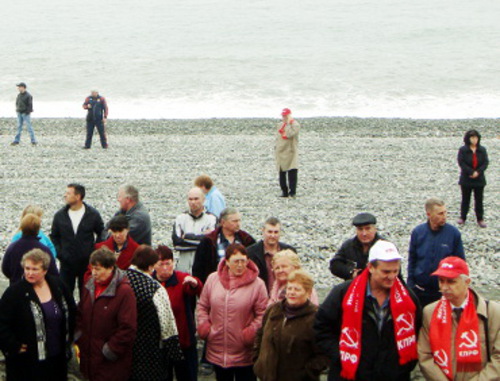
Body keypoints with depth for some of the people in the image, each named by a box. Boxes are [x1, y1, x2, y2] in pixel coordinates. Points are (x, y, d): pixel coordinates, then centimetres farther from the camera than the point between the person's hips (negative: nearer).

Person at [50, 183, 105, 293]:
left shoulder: (93, 214, -3)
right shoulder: (60, 215, 2)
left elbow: (102, 234, 6)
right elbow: (54, 236, 12)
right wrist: (59, 253, -1)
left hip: (87, 263, -1)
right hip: (66, 263, 2)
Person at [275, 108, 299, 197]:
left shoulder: (295, 125, -5)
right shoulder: (280, 125, 16)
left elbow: (290, 134, -21)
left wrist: (288, 123, -14)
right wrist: (276, 147, 16)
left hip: (291, 152, -6)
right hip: (280, 152, 6)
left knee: (292, 172, -12)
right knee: (282, 173, 6)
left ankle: (292, 192, -8)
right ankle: (284, 191, 14)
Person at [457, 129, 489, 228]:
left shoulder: (482, 150, 2)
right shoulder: (463, 150, -7)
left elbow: (485, 163, -3)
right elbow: (461, 163, -14)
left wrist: (478, 172, -18)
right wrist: (471, 172, -21)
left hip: (479, 179, 2)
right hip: (466, 180, -2)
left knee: (479, 200, 6)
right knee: (465, 199, 8)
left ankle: (480, 219, 13)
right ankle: (462, 217, 19)